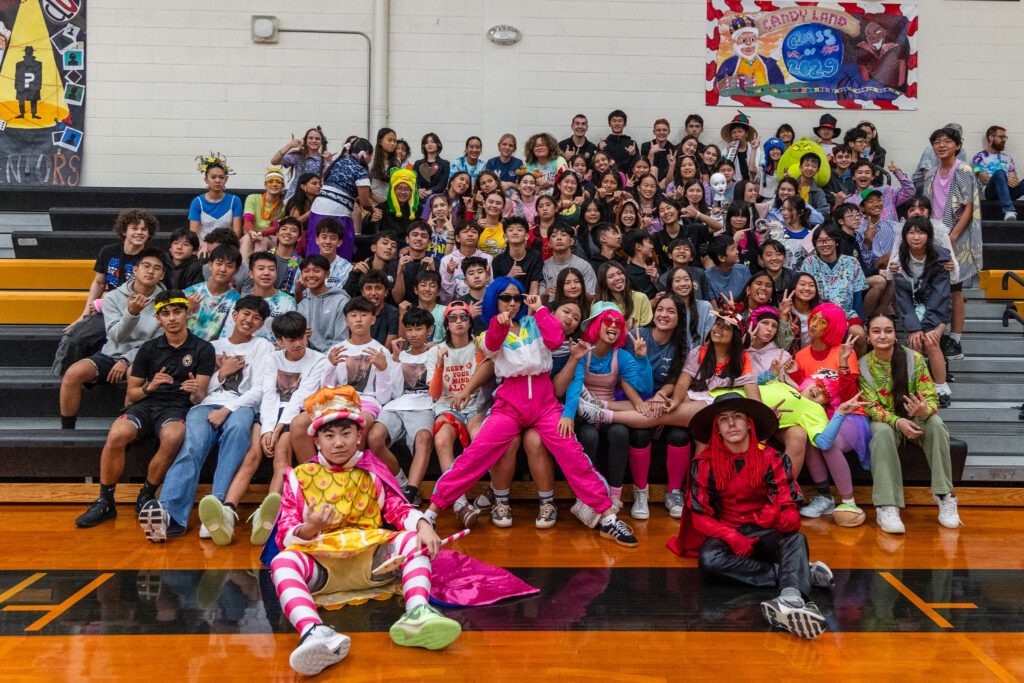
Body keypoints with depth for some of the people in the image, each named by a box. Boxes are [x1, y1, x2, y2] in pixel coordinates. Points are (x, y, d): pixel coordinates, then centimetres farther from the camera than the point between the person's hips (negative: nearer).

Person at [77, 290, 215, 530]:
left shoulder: (203, 349, 8)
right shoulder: (149, 349, 15)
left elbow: (199, 397, 4)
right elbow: (131, 392, 16)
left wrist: (196, 392, -22)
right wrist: (148, 387, -6)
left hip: (176, 408, -2)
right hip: (145, 404, 2)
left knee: (173, 437, -38)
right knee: (117, 435, -31)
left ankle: (146, 498, -17)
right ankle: (105, 502, -16)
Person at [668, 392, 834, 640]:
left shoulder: (773, 459, -3)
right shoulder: (703, 464, -2)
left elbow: (792, 515, -10)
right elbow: (700, 517, -4)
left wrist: (776, 517, -36)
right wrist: (732, 537, -23)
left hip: (764, 534, 0)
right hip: (725, 533, 0)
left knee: (796, 539, -33)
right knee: (708, 560, -35)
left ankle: (791, 600, -64)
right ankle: (804, 574, -31)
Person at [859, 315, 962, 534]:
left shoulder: (914, 359, -8)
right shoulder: (863, 365, -7)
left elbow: (932, 398, -10)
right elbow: (871, 407, -10)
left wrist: (924, 410, -36)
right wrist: (897, 421, -30)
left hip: (916, 419, 1)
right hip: (885, 420, -1)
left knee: (936, 424, -32)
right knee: (882, 432, -35)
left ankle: (944, 496, -23)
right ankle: (886, 507, -37)